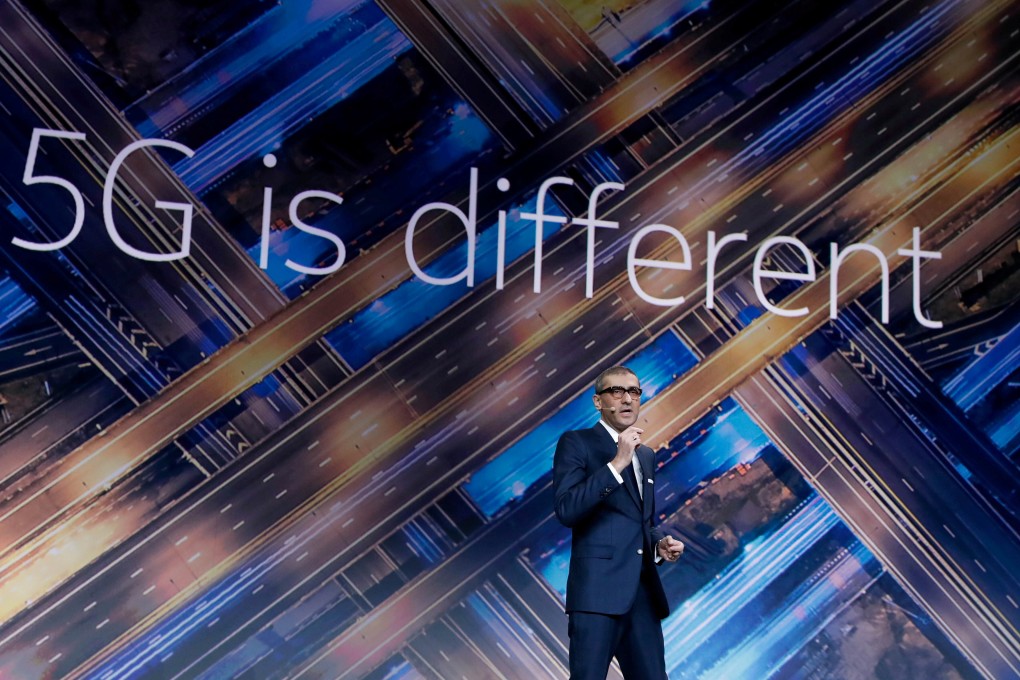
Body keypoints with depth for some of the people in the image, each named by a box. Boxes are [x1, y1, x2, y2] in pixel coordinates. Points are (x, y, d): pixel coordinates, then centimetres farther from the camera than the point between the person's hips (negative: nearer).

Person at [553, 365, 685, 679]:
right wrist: (617, 463, -19)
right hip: (598, 590, -7)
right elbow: (566, 510, -16)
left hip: (643, 592, 7)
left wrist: (660, 543, 7)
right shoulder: (576, 442, -2)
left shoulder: (646, 455, 20)